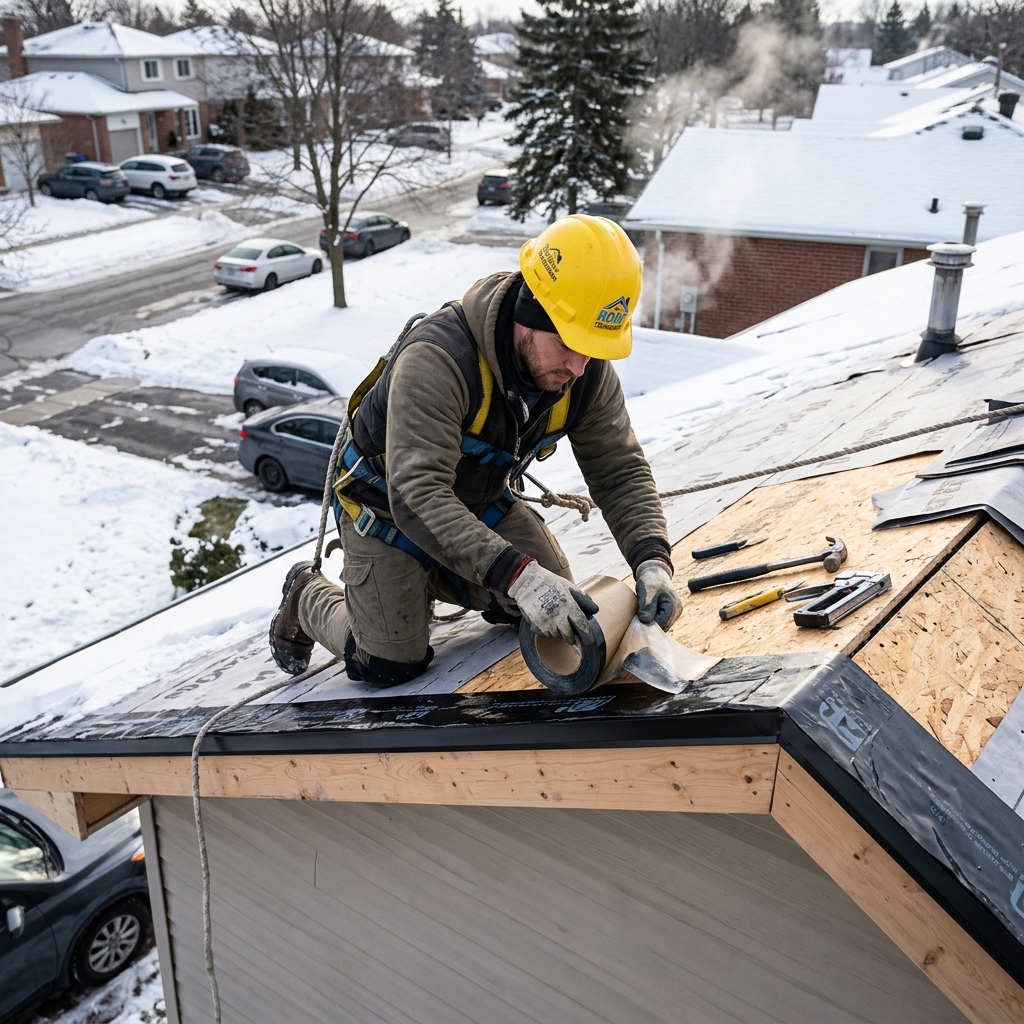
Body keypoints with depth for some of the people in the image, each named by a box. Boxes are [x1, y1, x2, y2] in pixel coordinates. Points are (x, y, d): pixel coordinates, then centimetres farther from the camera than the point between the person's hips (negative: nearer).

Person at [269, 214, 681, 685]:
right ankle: (307, 598, 24)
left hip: (482, 500, 6)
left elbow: (620, 471, -14)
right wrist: (517, 575, -55)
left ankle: (432, 580, 26)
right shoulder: (437, 359, -40)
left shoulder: (587, 371, -20)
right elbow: (416, 495, -46)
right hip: (387, 503, -6)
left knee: (558, 609, 3)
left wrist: (652, 559, -32)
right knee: (390, 665, -8)